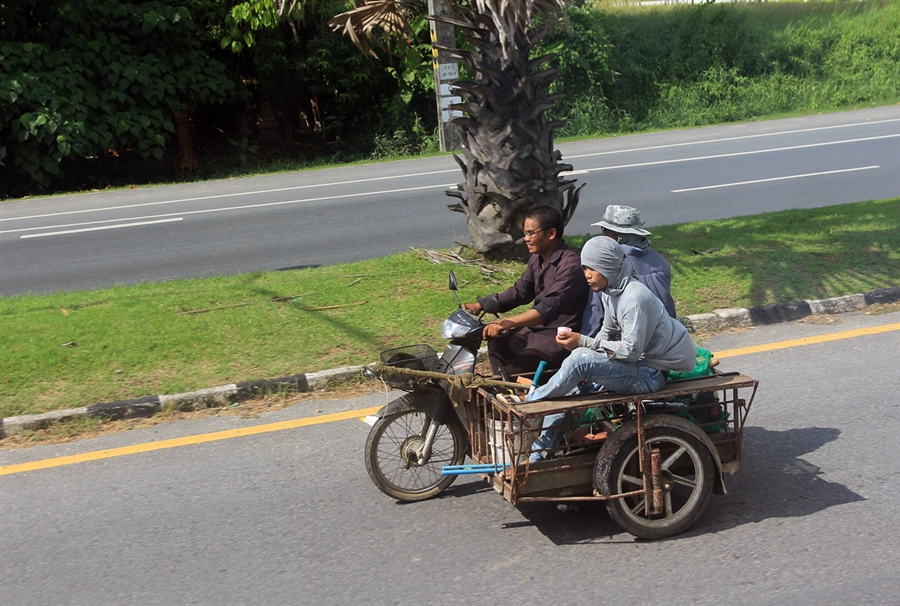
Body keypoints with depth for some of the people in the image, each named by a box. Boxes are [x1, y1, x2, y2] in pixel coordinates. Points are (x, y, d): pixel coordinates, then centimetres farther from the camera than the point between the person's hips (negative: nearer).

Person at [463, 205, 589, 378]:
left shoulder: (570, 264, -21)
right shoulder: (537, 259, 9)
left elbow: (550, 307, -31)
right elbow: (520, 291, 18)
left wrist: (507, 323, -40)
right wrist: (480, 306, 6)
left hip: (559, 338, -10)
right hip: (535, 329, 10)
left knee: (513, 371, -21)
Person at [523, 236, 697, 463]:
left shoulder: (634, 298, -24)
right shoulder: (610, 291, 5)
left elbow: (631, 350, -27)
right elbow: (607, 332, 14)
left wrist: (584, 342, -27)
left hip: (651, 373, -10)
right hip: (640, 362, 10)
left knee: (580, 359, -26)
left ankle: (529, 402, -7)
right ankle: (539, 452, 8)